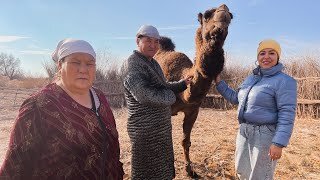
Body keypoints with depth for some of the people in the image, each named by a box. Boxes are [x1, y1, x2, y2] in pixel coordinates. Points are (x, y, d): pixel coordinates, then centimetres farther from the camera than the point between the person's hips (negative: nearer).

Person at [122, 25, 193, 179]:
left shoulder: (153, 63, 12)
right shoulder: (132, 64, -17)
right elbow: (144, 94, -29)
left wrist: (183, 83, 7)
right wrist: (170, 96, -13)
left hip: (161, 128, 9)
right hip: (146, 131, -9)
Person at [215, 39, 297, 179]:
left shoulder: (284, 81, -12)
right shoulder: (250, 79, 10)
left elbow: (287, 114, -17)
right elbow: (235, 98, 20)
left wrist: (279, 143, -24)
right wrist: (219, 83, 14)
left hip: (265, 134, -7)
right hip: (244, 131, 7)